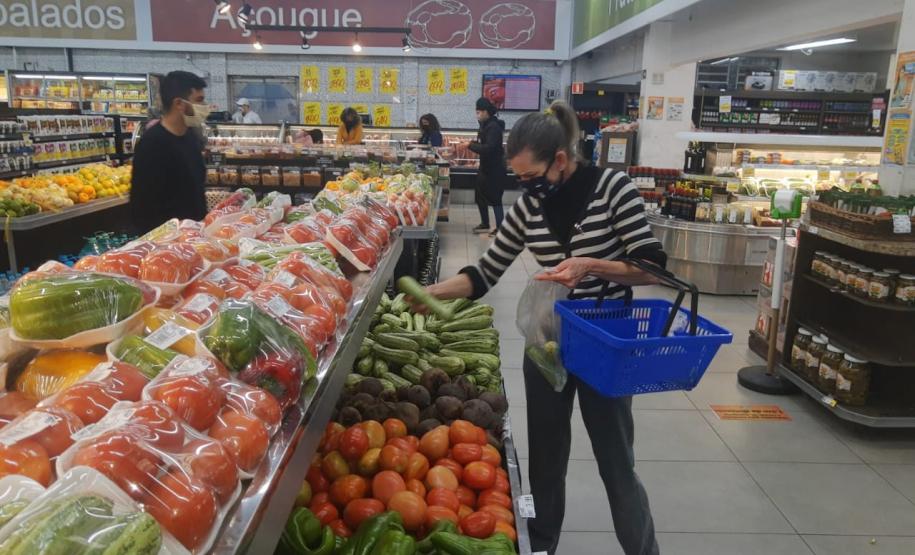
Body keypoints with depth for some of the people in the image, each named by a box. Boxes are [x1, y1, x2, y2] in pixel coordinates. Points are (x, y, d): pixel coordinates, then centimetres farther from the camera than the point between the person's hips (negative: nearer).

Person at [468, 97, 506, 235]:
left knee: (495, 199, -5)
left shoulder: (494, 127, -19)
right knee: (480, 196, 16)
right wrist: (473, 143, 0)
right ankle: (485, 224, 29)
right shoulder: (485, 125, 9)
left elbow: (488, 148, -28)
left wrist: (471, 145, -21)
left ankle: (500, 228, 3)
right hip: (485, 167, 10)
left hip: (495, 169, -10)